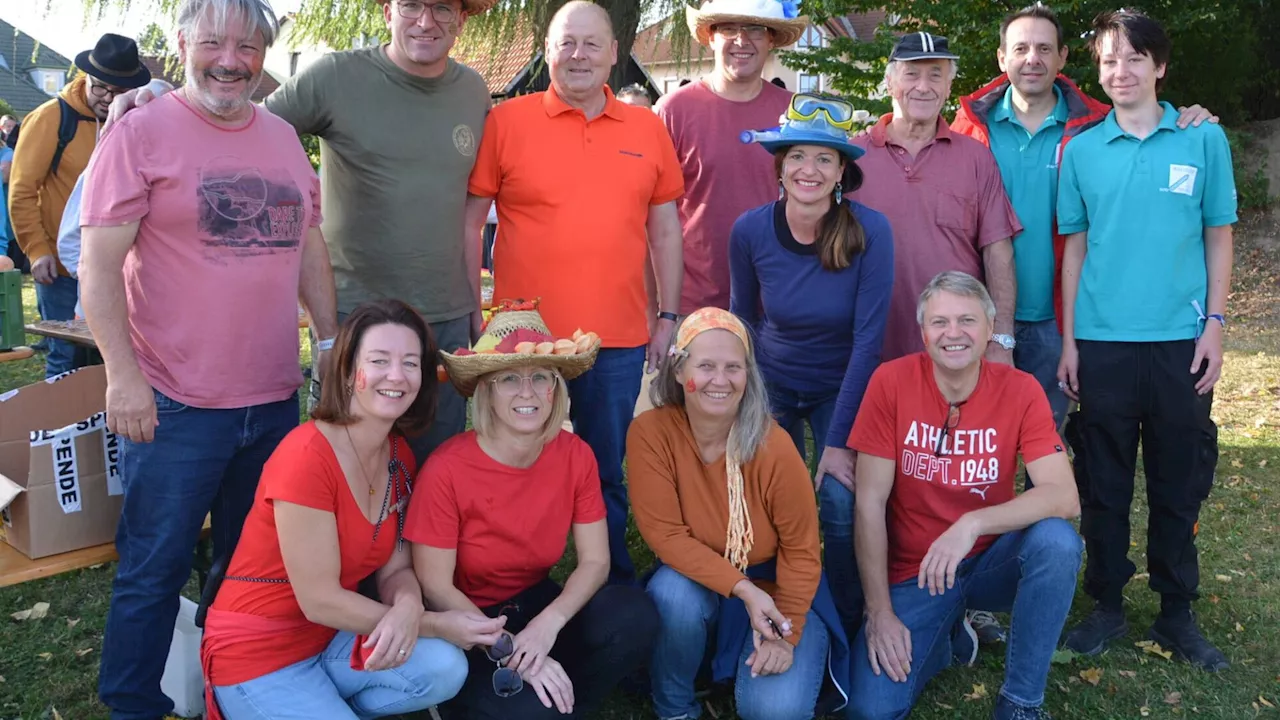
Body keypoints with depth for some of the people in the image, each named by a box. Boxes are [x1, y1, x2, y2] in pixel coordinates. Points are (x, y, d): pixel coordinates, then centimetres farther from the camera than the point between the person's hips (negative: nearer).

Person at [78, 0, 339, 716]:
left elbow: (310, 246, 17)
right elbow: (99, 264, -10)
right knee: (154, 572, 5)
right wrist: (123, 373, -16)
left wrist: (333, 342, 13)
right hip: (178, 405, -5)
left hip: (277, 399, 5)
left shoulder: (284, 137, 10)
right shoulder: (142, 132, -6)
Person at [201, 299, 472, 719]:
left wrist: (408, 608, -24)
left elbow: (395, 569, 1)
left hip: (327, 640, 7)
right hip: (257, 655, -6)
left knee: (444, 669, -18)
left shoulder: (399, 455, 0)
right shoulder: (305, 455, -24)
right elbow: (319, 601, -22)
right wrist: (437, 625, -18)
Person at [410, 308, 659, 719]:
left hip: (538, 605, 4)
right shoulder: (447, 470, -21)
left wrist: (547, 624, -25)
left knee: (636, 617, -23)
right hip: (468, 624, -4)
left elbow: (595, 560, -6)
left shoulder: (576, 456, -9)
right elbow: (435, 586, -16)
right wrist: (510, 651, -25)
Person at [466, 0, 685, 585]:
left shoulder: (647, 129, 8)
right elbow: (470, 221, 1)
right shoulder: (506, 121, 0)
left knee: (607, 476, 14)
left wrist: (668, 316, 8)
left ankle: (615, 591, 30)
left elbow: (664, 227, 12)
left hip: (619, 342, 2)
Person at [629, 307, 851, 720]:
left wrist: (786, 634, -18)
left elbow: (801, 549, -12)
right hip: (695, 583, 1)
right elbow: (665, 534, -18)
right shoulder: (650, 433, -19)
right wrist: (743, 589, -27)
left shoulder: (773, 446, -22)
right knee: (674, 594, -34)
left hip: (774, 588, -1)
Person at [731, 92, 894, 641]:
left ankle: (849, 635, 10)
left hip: (841, 388, -1)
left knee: (842, 504, -14)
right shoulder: (750, 230, -14)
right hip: (772, 385, 2)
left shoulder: (870, 232, -21)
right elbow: (743, 320, 1)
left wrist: (839, 440, -19)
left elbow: (868, 339, -18)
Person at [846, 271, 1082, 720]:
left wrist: (973, 524, -36)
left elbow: (1064, 497, -21)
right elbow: (870, 503, -12)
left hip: (990, 560, 1)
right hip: (912, 572, -1)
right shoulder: (891, 382, -13)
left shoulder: (1020, 390, -11)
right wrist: (880, 611, -14)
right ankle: (946, 632, 15)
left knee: (1057, 540, -31)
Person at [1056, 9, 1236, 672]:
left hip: (1180, 342, 0)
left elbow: (1218, 237, 7)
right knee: (1103, 484, 7)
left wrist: (1215, 324, -2)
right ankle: (1107, 606, 21)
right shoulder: (1082, 150, 5)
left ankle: (1176, 613, 22)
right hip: (1101, 343, 0)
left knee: (1179, 486, 8)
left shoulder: (1203, 139, 3)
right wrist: (1069, 339, 3)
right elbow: (1075, 246, 7)